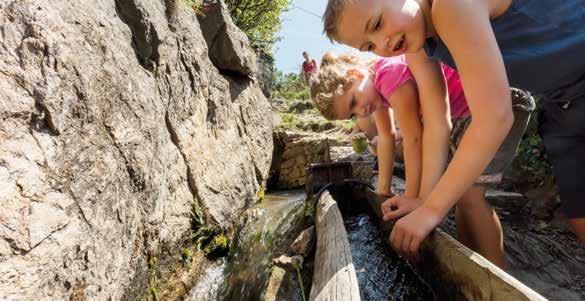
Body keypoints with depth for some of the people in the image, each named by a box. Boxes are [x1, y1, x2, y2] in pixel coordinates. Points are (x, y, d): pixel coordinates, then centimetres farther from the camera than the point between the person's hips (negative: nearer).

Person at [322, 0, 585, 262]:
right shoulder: (418, 51, -6)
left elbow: (495, 116, -35)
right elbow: (437, 127, -7)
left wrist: (433, 208, -31)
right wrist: (426, 199, -11)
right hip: (561, 103, 6)